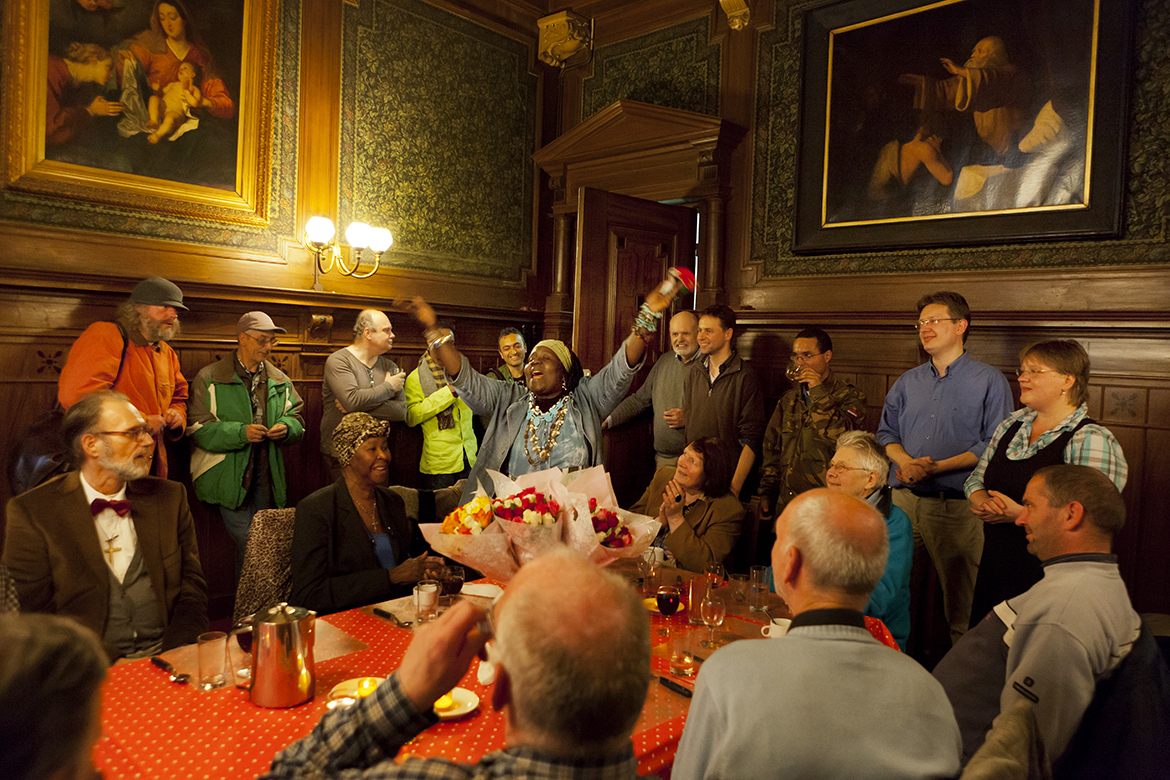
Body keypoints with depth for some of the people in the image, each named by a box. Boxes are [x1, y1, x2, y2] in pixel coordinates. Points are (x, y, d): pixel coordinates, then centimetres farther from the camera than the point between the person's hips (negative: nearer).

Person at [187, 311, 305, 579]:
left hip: (268, 478, 5)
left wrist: (286, 427, -6)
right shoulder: (210, 378, -2)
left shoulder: (279, 380, 13)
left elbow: (296, 417, 18)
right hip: (231, 479, -5)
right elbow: (198, 429, -7)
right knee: (249, 546, -9)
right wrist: (241, 433, -21)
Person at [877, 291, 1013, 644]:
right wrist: (905, 462, -5)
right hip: (903, 499, 5)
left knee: (961, 600, 1)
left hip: (956, 506, -4)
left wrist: (938, 466, -15)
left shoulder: (989, 381, 1)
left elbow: (995, 445, -6)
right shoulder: (907, 382, 17)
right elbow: (886, 433, 16)